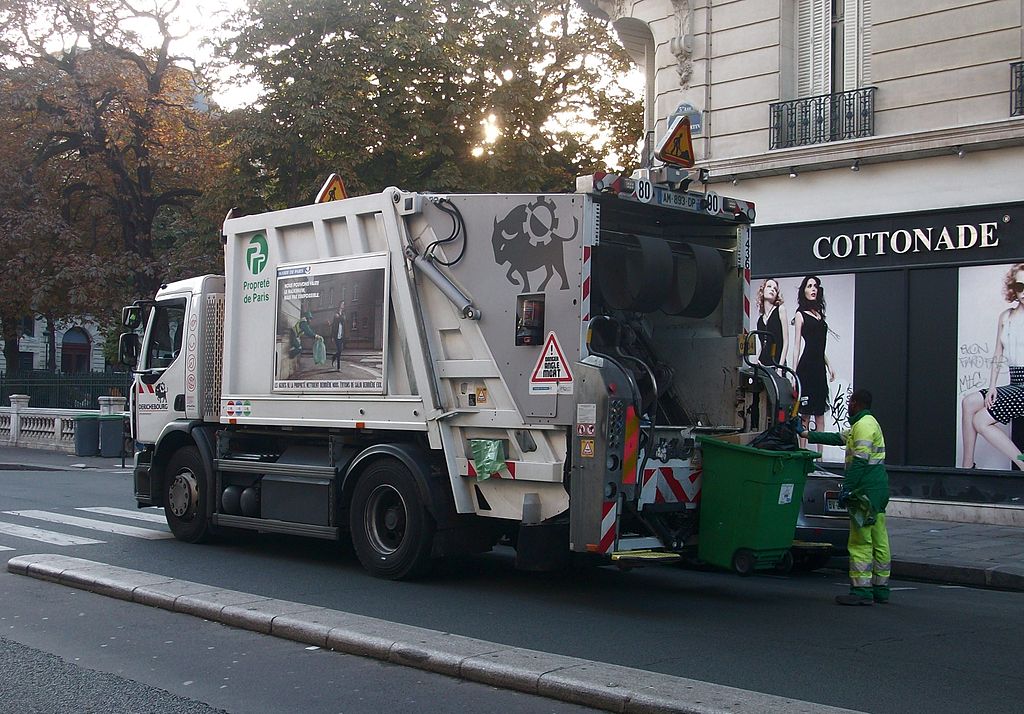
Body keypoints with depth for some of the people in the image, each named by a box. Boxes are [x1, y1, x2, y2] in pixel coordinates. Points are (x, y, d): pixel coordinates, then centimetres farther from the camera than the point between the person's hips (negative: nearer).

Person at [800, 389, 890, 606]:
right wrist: (806, 433, 32)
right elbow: (837, 438, 29)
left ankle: (861, 591, -10)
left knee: (860, 542, -9)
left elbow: (859, 460, -19)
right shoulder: (867, 423, 22)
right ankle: (880, 589, 14)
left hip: (866, 490, -10)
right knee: (879, 542, 10)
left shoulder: (864, 425, -11)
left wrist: (847, 487, -18)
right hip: (878, 490, 10)